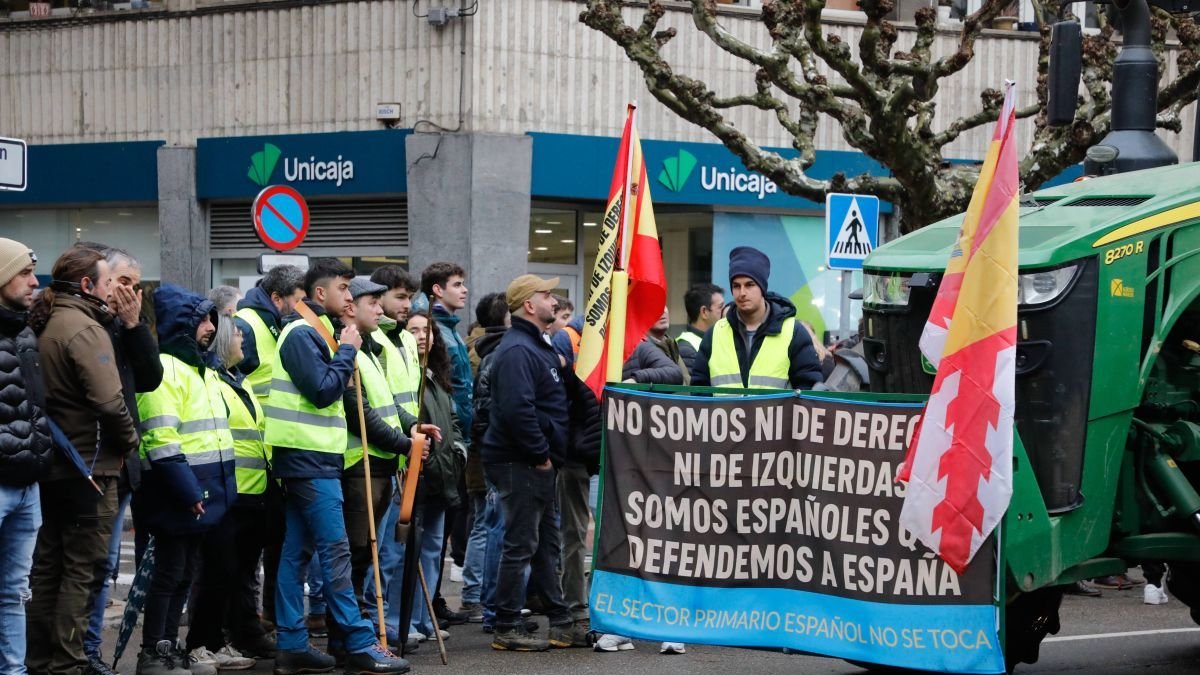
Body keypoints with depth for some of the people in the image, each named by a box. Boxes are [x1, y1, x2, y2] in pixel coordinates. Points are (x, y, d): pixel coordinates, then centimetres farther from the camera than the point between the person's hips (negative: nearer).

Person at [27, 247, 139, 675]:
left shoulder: (44, 325, 13)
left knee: (48, 566, 12)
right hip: (89, 465, -9)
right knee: (84, 571, -4)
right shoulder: (85, 328, -15)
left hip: (52, 464, 9)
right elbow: (109, 400, -23)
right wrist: (130, 439, -8)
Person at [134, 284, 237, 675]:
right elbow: (161, 439, -21)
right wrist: (188, 492, -22)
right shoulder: (163, 368, -13)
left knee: (185, 574, 13)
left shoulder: (202, 369, 18)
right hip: (175, 493, -9)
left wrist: (216, 489, 19)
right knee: (169, 573, -4)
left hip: (201, 492, 9)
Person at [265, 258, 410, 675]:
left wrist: (345, 350, 6)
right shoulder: (302, 334, -12)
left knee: (297, 551, 8)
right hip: (309, 457, -10)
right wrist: (347, 350, -9)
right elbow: (323, 390, -19)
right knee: (336, 550, -9)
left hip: (311, 457, 10)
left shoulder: (318, 332, 19)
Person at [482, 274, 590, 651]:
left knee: (548, 546, 14)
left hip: (539, 464, 11)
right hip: (521, 464, -11)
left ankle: (561, 624, 20)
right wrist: (540, 454, -20)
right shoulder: (517, 350, -17)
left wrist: (547, 454, 15)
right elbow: (516, 409, -28)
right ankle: (507, 630, 0)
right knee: (520, 546, -6)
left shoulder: (538, 346, 17)